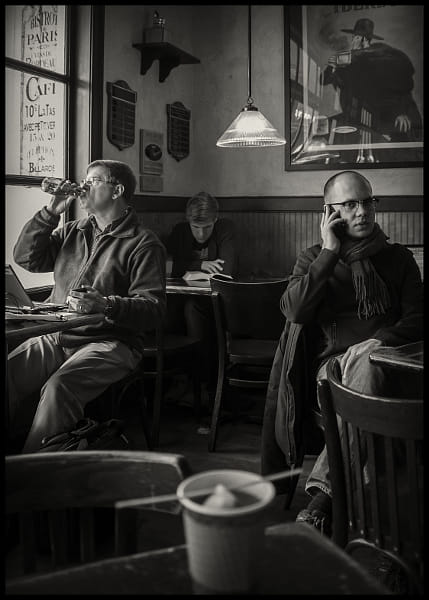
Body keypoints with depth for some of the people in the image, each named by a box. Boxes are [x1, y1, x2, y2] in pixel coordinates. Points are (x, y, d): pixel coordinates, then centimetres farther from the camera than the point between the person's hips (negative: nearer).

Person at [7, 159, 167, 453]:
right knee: (9, 373, -21)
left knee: (59, 387, -32)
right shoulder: (72, 232, 20)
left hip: (111, 341, -5)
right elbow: (26, 258, 13)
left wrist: (105, 305, -27)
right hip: (56, 336, 6)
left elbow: (154, 307, -10)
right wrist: (51, 212, 6)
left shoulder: (143, 243, -2)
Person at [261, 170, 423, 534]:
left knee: (365, 363, -37)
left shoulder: (398, 258, 18)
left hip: (385, 364, 1)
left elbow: (416, 317, 8)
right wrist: (330, 253, -5)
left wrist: (380, 343, -13)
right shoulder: (313, 259, 16)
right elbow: (293, 310, -3)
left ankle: (325, 490, -32)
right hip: (334, 363, 0)